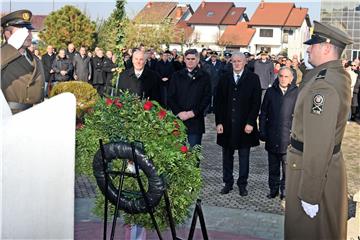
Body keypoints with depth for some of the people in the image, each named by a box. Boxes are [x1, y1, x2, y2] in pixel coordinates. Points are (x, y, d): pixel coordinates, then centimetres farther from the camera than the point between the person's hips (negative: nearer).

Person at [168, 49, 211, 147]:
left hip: (196, 121, -2)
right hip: (178, 119, 2)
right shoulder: (177, 76, 11)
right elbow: (170, 97, 6)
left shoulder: (204, 76, 4)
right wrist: (179, 112, -8)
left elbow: (207, 97, -1)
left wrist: (193, 112, -10)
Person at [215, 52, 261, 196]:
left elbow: (256, 102, -4)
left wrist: (250, 123, -11)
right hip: (227, 125, 2)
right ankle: (228, 183, 22)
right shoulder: (224, 79, 7)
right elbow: (219, 102, 5)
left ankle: (242, 184, 19)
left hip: (245, 125, -2)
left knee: (244, 157, 7)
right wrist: (219, 122, -2)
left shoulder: (253, 79, 0)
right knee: (227, 156, 9)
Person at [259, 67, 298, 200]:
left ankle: (285, 189, 16)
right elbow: (263, 113, 8)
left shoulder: (297, 93, -2)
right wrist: (262, 131, 3)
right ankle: (273, 189, 24)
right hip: (272, 137, 3)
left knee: (287, 165, 3)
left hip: (288, 136, -2)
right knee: (273, 166, 12)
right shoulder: (270, 92, 5)